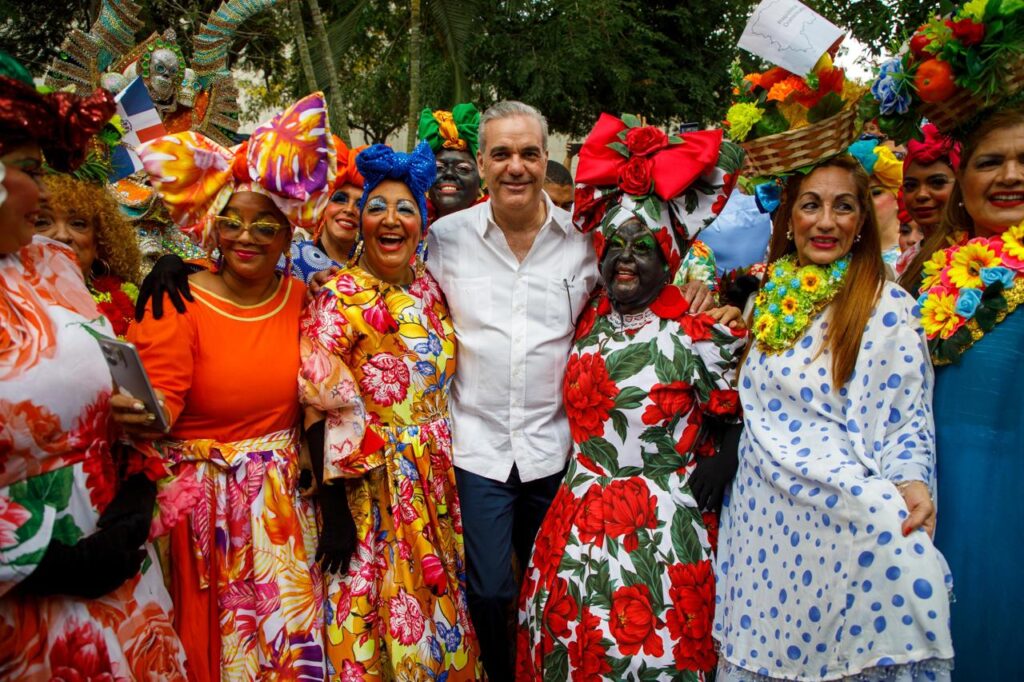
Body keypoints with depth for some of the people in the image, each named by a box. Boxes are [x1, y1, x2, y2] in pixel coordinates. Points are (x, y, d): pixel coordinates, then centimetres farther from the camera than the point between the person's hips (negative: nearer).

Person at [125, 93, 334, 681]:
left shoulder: (301, 298, 3)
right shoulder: (178, 305, -9)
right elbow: (157, 402, -16)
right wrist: (143, 416, -36)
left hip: (284, 504, 4)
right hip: (204, 508, -3)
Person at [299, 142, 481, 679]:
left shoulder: (429, 289, 4)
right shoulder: (338, 298, -13)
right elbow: (326, 412, -16)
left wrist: (445, 475, 11)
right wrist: (335, 514, -16)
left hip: (434, 482, 6)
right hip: (369, 485, -5)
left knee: (434, 605, 19)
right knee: (373, 609, 8)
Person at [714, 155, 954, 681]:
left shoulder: (885, 307, -6)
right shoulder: (770, 295, 9)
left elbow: (903, 419, -8)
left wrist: (911, 483, -25)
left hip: (839, 519, -5)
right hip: (758, 513, 6)